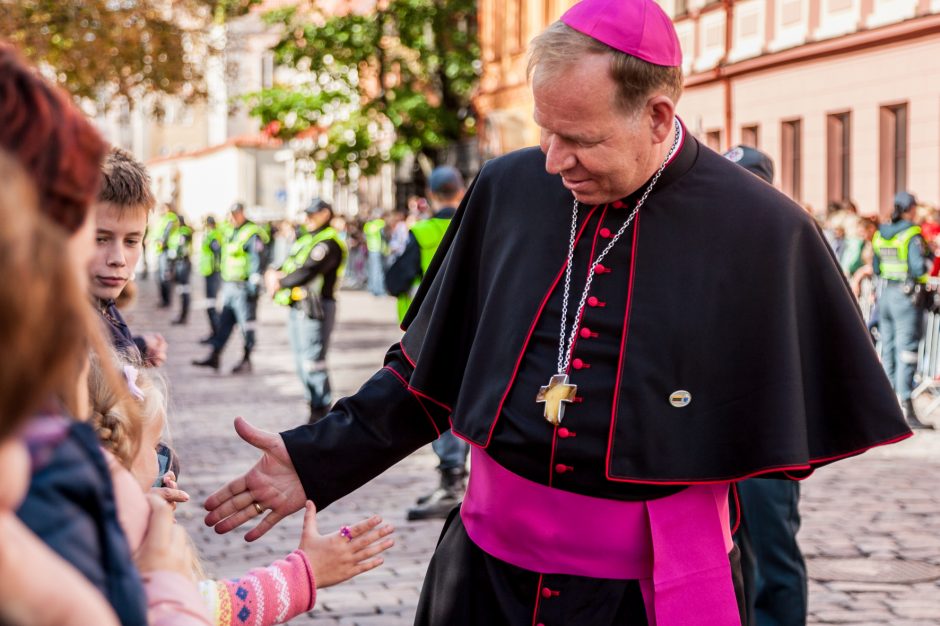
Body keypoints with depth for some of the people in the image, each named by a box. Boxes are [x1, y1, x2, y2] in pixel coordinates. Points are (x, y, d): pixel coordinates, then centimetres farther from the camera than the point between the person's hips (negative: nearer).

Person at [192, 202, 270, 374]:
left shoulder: (252, 234, -12)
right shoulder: (231, 233, 17)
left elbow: (257, 262, -18)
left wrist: (254, 285, -22)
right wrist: (224, 285, 24)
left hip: (244, 287, -9)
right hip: (229, 287, 9)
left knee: (247, 324, -1)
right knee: (224, 323, 8)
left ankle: (246, 361, 6)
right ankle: (214, 358, 9)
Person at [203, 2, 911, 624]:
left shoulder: (765, 231, -11)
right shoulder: (508, 190, -2)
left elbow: (799, 428, -2)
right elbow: (429, 371, 8)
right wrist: (318, 460, 2)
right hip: (486, 564, 3)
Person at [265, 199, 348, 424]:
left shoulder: (328, 242, -12)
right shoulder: (305, 239, 19)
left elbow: (308, 271, -22)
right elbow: (286, 266, 17)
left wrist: (280, 283, -10)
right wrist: (274, 274, -6)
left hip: (314, 308, -10)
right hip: (297, 307, 10)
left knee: (313, 362, -10)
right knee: (301, 361, 12)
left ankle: (321, 410, -4)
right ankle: (314, 402, 19)